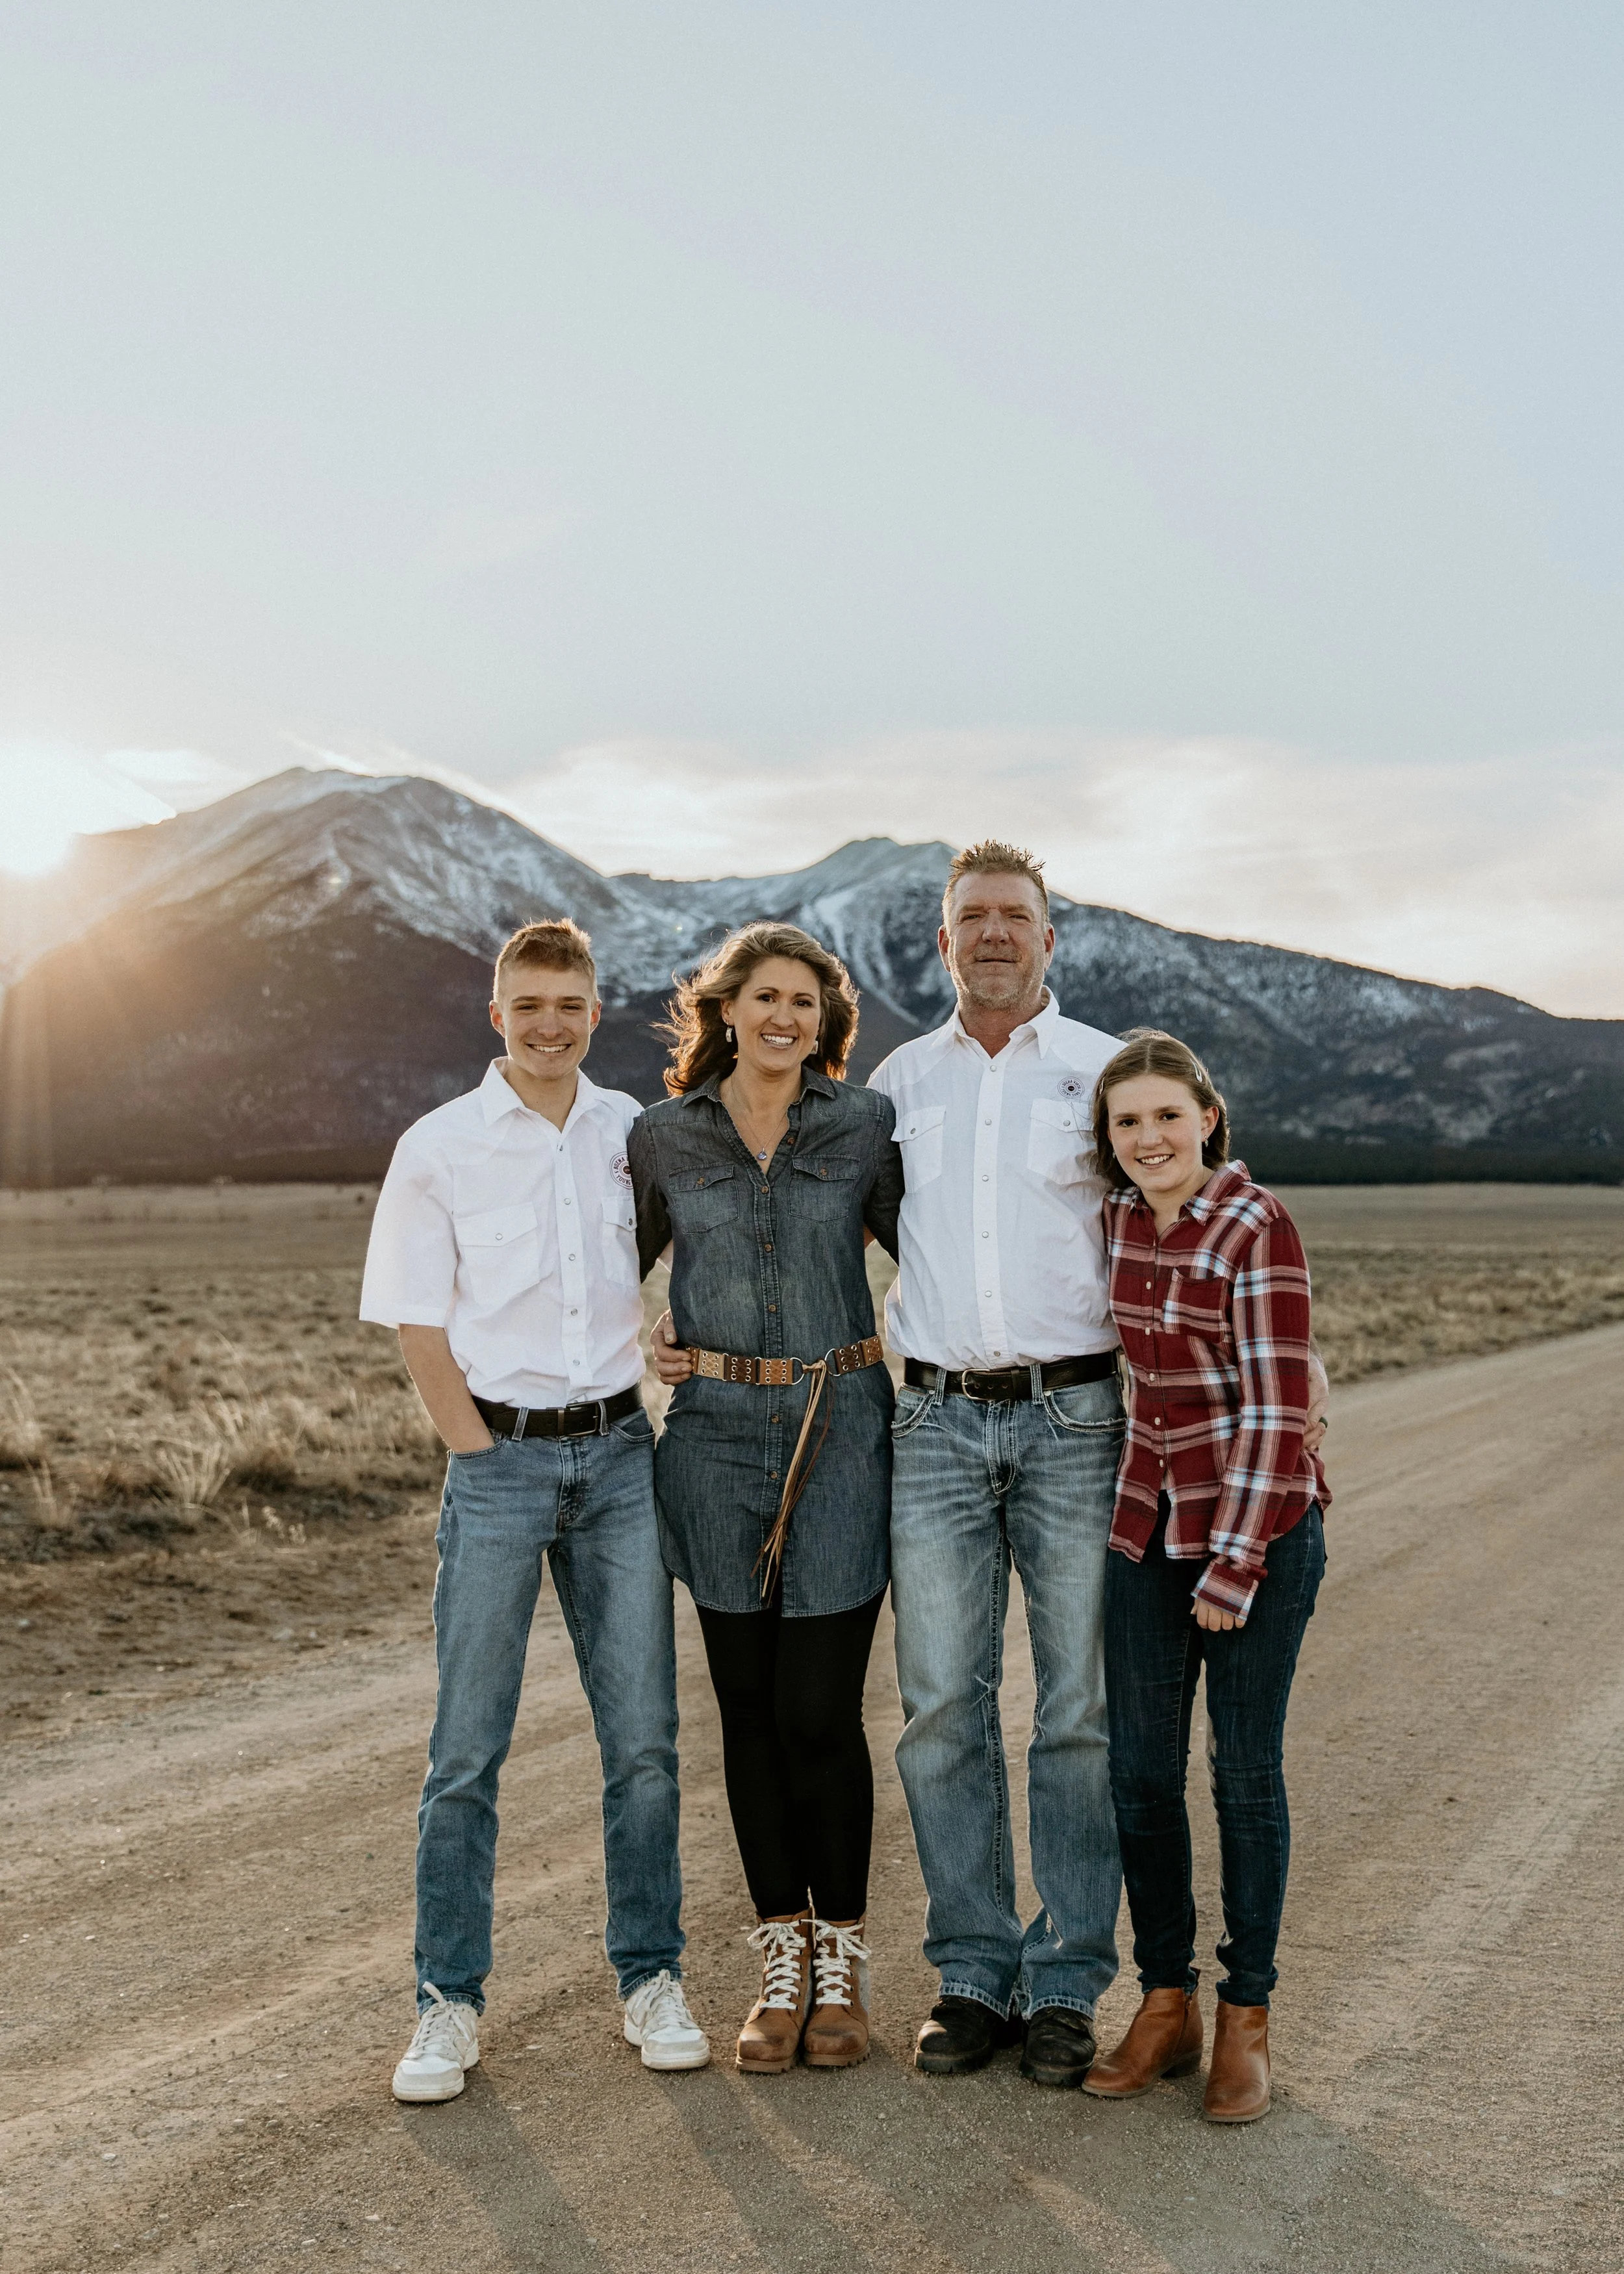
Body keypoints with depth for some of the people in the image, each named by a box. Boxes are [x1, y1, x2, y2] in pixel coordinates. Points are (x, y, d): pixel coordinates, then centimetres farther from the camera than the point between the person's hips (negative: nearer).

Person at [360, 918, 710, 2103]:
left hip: (619, 1449, 3)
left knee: (644, 1737, 5)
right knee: (469, 1748, 0)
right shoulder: (440, 1147, -1)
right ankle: (451, 2001, 11)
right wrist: (484, 1460, -7)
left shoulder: (633, 1132, 7)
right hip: (500, 1454, -2)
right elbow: (418, 1323, -1)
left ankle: (652, 1979, 17)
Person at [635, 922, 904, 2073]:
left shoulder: (864, 1124, 2)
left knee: (821, 1711, -3)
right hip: (718, 1434, 2)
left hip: (841, 1429, -1)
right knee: (751, 1708, 7)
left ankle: (842, 1960, 15)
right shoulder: (665, 1137, 5)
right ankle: (783, 1962, 20)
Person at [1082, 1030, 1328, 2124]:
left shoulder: (1259, 1228, -15)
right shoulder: (1117, 1221, 4)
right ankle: (1165, 2004, 21)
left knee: (1246, 1771, 4)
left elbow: (1277, 1408, -17)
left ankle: (1247, 2020, 18)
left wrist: (1238, 1564, -17)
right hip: (1150, 1520, 6)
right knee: (1142, 1768, 7)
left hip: (1261, 1524, -6)